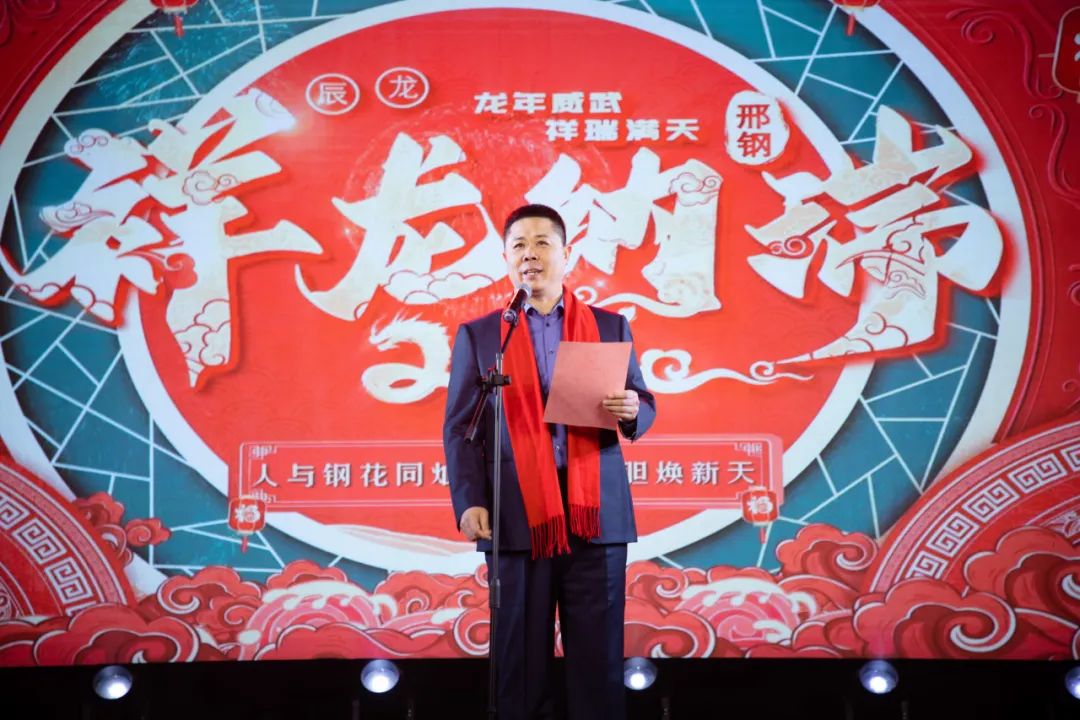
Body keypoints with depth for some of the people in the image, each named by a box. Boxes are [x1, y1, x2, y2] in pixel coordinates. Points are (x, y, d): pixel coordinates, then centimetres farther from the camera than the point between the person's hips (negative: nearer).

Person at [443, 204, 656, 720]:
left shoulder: (610, 327, 12)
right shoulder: (477, 335, 9)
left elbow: (642, 406, 13)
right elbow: (459, 428, 4)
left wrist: (632, 410, -11)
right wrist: (469, 501, -8)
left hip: (596, 512, 1)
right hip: (517, 515, -1)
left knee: (599, 652, 3)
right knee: (521, 655, 5)